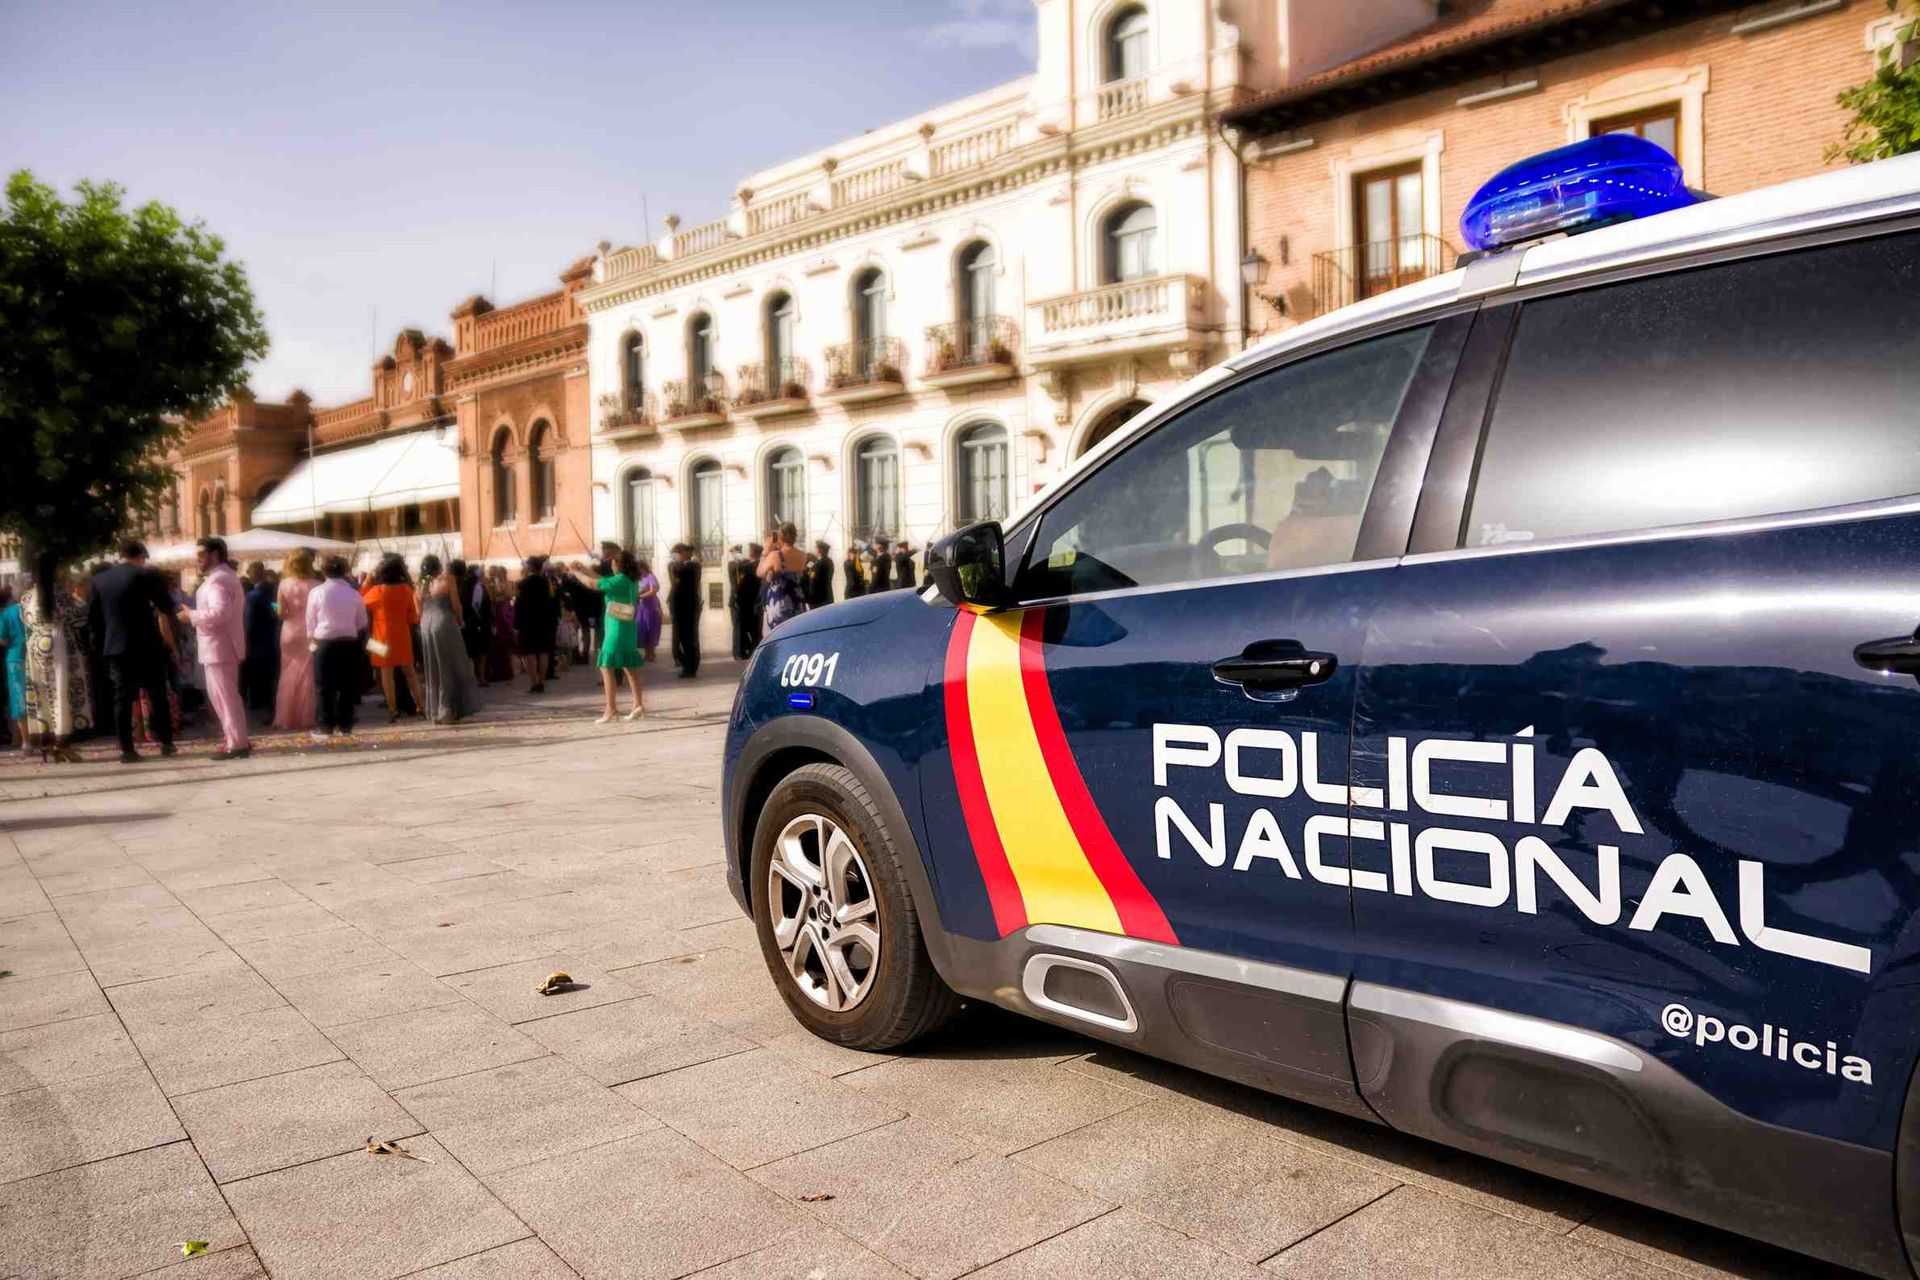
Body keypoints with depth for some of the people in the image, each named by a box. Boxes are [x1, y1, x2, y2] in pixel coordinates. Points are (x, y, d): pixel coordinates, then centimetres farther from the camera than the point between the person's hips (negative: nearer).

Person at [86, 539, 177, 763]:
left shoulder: (99, 580, 7)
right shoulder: (145, 576, -6)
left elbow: (92, 616, 9)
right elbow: (168, 606, 0)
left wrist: (102, 643, 16)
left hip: (115, 648, 3)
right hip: (146, 646, -3)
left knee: (122, 698, 3)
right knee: (157, 695, 7)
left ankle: (126, 749, 1)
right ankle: (166, 742, 9)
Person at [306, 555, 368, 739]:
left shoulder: (316, 592, -6)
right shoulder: (354, 593, 0)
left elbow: (310, 621, -2)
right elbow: (362, 623, 6)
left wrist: (312, 638, 14)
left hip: (324, 642, -2)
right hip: (348, 642, 2)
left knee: (325, 687, 4)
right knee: (347, 686, 7)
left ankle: (325, 727, 3)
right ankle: (344, 726, 9)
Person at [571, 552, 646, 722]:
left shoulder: (619, 580, -15)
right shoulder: (632, 581, 9)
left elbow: (592, 583, -14)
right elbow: (603, 582, 22)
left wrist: (577, 572, 2)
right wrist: (586, 571, 22)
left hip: (616, 630, -9)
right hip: (628, 630, 9)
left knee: (607, 667, -5)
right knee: (630, 668, 12)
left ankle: (611, 708, -9)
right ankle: (638, 705, 13)